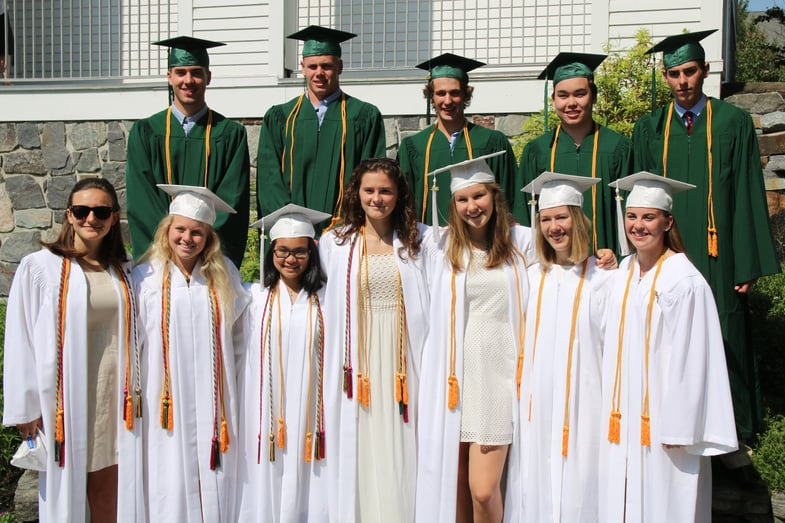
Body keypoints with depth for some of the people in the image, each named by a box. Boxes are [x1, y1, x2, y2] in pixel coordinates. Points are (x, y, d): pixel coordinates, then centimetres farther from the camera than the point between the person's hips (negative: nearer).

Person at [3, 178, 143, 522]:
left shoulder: (125, 272, 9)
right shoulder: (39, 268, -5)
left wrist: (134, 394, 11)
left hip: (114, 398, 3)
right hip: (66, 399, -3)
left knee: (108, 494, 9)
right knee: (66, 492, 6)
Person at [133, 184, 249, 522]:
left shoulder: (224, 275, 4)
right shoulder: (145, 278, -3)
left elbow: (239, 333, 11)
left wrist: (228, 377, 6)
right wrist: (133, 394, -1)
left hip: (213, 402, 2)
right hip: (165, 403, -2)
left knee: (215, 482, 7)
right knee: (171, 481, 4)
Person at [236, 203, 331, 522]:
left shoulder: (323, 300, 4)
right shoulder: (255, 297, 4)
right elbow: (241, 356, 7)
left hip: (309, 414, 0)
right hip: (265, 412, 0)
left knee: (305, 485, 1)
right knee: (266, 485, 3)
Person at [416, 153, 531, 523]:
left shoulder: (522, 241, 6)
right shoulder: (440, 246, 8)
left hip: (498, 374, -1)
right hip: (453, 376, 2)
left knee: (484, 491, -6)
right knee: (455, 484, 8)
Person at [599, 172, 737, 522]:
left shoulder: (685, 281, -14)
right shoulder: (623, 273, 6)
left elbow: (690, 359, -14)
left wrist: (678, 429, -13)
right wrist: (612, 414, 10)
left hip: (663, 420, -6)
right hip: (622, 419, 6)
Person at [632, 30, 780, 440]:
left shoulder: (734, 124, 2)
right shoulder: (649, 129, 8)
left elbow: (748, 196, 0)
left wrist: (749, 264, -5)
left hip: (716, 257, -2)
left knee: (724, 340, 4)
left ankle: (734, 430, 21)